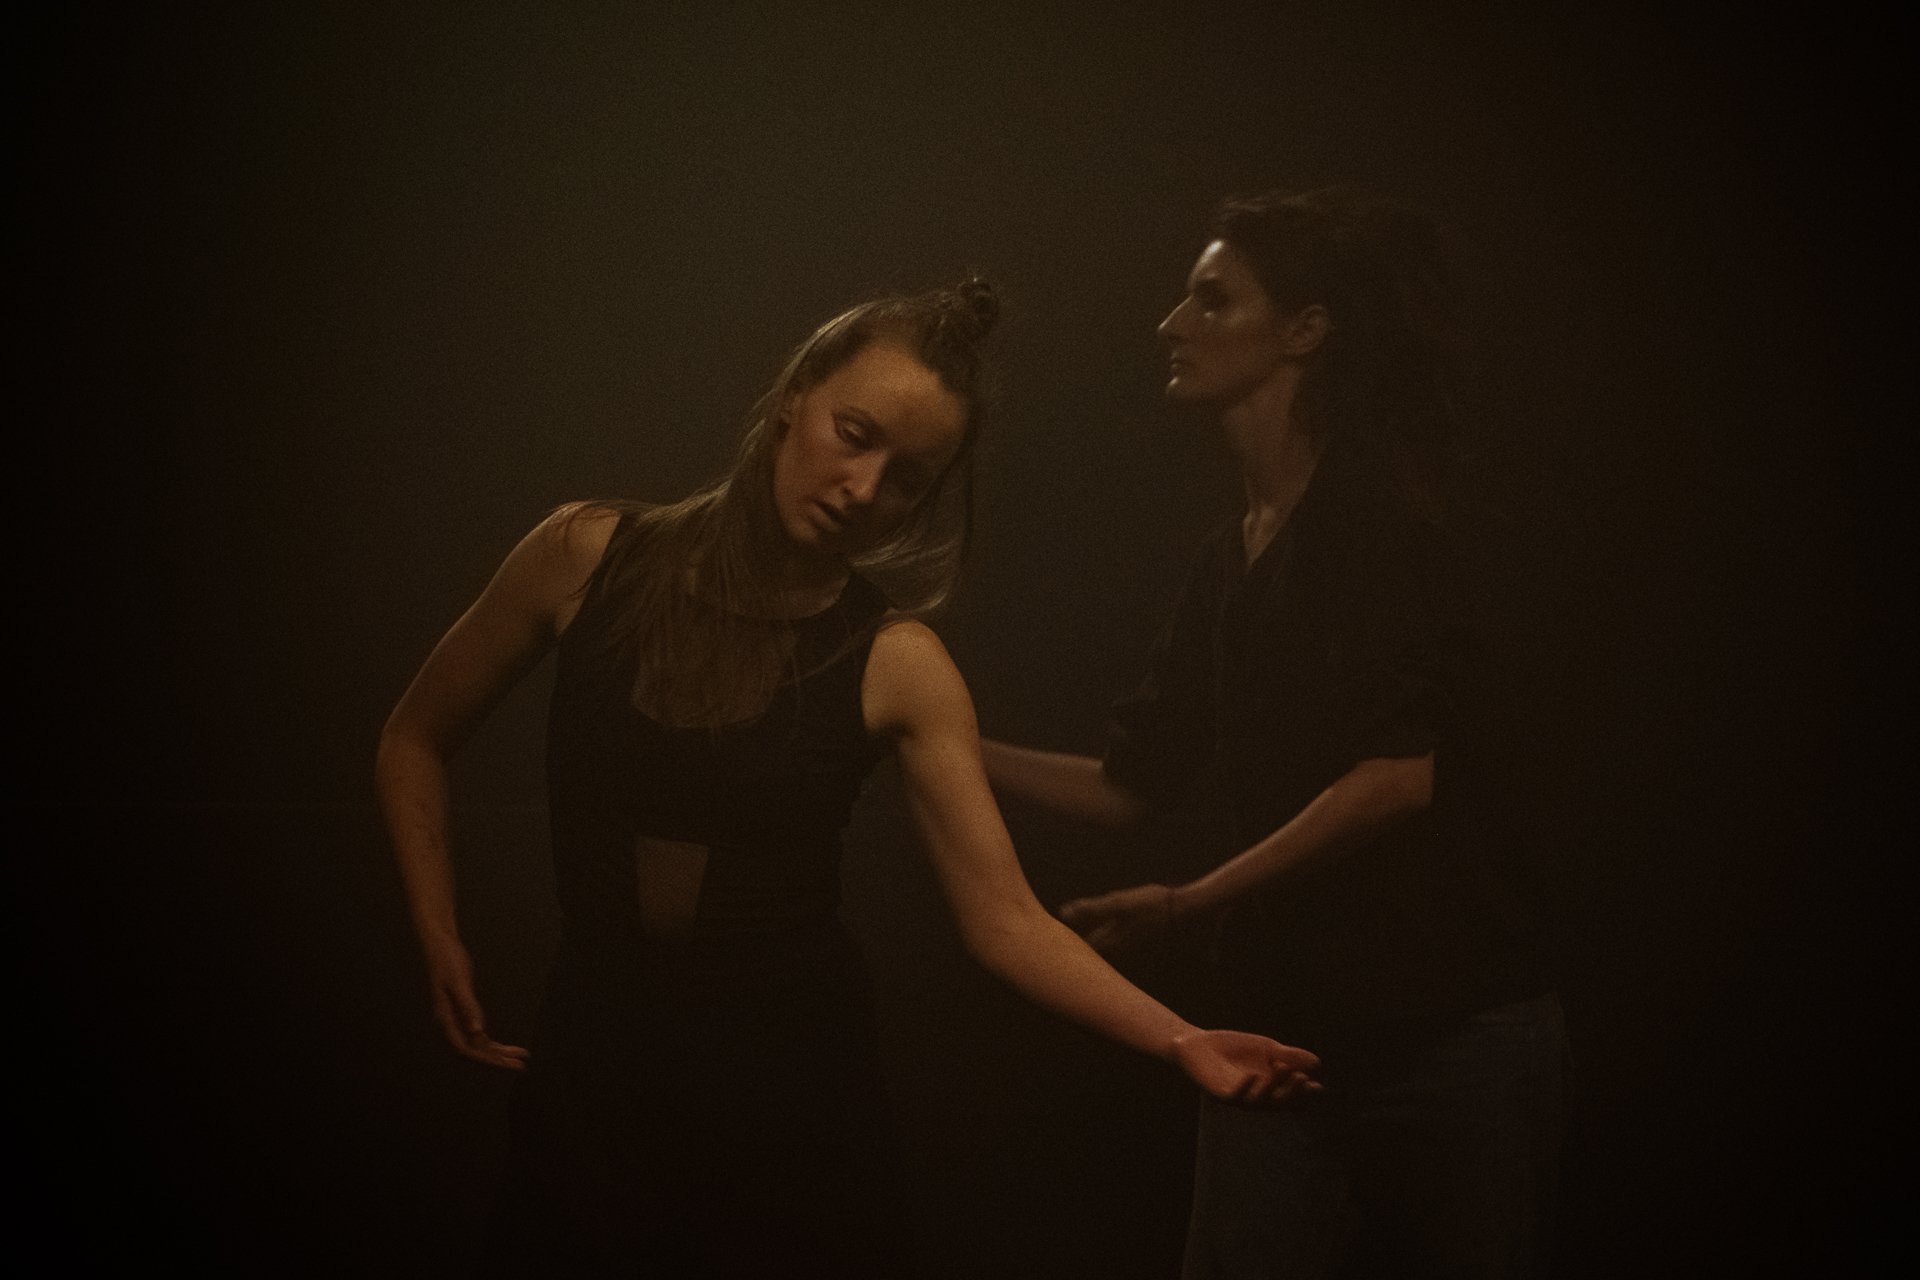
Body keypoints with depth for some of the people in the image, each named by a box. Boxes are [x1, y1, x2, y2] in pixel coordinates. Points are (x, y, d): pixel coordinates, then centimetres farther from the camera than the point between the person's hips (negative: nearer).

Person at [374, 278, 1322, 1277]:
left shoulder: (897, 665, -9)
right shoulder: (586, 557, -6)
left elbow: (1005, 918, -13)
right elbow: (415, 741, 8)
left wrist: (1179, 1041, -26)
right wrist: (439, 937, 0)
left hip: (792, 1092, -1)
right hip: (589, 1078, 1)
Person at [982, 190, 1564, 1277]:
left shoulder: (1379, 507, -9)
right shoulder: (1235, 558, 13)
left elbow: (1400, 772, -20)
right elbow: (1130, 786, 15)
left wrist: (1195, 904, -21)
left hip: (1450, 1025, -6)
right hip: (1289, 1027, 7)